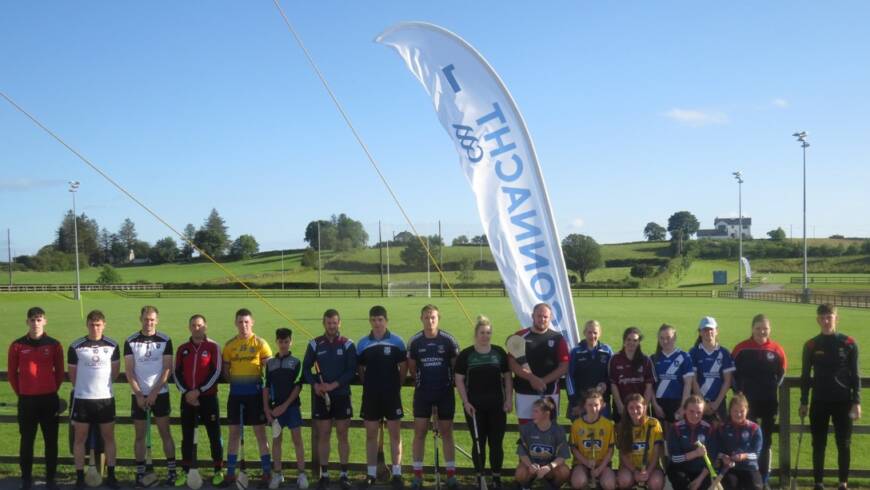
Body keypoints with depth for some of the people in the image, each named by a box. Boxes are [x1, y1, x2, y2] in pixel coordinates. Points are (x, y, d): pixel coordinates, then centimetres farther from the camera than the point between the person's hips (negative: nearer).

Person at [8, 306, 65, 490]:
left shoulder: (54, 345, 0)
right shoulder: (17, 345, -1)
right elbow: (12, 372, 6)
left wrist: (52, 391, 6)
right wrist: (20, 393, 6)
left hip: (49, 399, 0)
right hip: (26, 401, 0)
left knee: (51, 441, 5)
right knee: (26, 442, 7)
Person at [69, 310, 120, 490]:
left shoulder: (112, 346, 0)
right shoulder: (75, 346, -4)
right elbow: (72, 372, 6)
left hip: (106, 398, 1)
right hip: (82, 398, -1)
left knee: (109, 437, 6)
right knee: (80, 438, 3)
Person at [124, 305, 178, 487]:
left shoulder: (165, 340, -1)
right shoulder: (130, 341, 0)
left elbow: (167, 369, -4)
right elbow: (129, 370, -1)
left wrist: (154, 393, -11)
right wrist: (139, 394, -9)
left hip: (160, 394, -1)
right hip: (138, 395, 1)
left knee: (165, 433, 2)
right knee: (140, 435, 5)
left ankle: (172, 472, 7)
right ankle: (140, 473, 12)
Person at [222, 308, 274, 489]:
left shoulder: (260, 343, -3)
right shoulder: (230, 344, 6)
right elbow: (225, 370, 12)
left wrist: (261, 383, -9)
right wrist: (234, 380, -1)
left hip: (254, 392, -3)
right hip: (235, 393, 3)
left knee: (260, 432, 1)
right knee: (234, 433, 8)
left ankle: (267, 473, 8)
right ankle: (230, 473, 16)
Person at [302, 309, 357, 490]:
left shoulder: (348, 344, -1)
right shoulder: (315, 344, 3)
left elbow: (352, 370, -5)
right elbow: (306, 368, 7)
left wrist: (334, 385, -15)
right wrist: (314, 384, -10)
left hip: (342, 395, -1)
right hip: (320, 396, 1)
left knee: (342, 435, 3)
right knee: (323, 435, 4)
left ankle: (344, 474, 10)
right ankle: (324, 474, 12)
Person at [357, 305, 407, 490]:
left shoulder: (396, 342, -3)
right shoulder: (363, 343, 2)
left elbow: (403, 367, 3)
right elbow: (360, 369, 10)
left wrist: (396, 385, 1)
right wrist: (368, 384, 4)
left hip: (392, 394, -2)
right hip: (370, 394, 2)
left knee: (395, 433, 3)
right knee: (371, 434, 7)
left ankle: (397, 474, 10)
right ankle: (371, 474, 16)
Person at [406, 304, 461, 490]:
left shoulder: (448, 340, -6)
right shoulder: (414, 341, -2)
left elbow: (456, 366, 3)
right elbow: (412, 368, 9)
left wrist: (447, 379, 3)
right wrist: (423, 379, 5)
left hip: (445, 392, -1)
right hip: (422, 393, 1)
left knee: (446, 432, 5)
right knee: (419, 432, 1)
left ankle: (451, 474, 12)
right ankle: (417, 474, 9)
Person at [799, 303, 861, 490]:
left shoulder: (849, 343, -2)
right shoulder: (811, 345, 2)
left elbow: (855, 375, 0)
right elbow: (805, 376, 8)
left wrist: (856, 402, -5)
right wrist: (803, 402, 6)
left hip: (843, 401, -1)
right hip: (819, 402, 1)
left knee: (844, 444, 3)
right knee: (818, 445, 6)